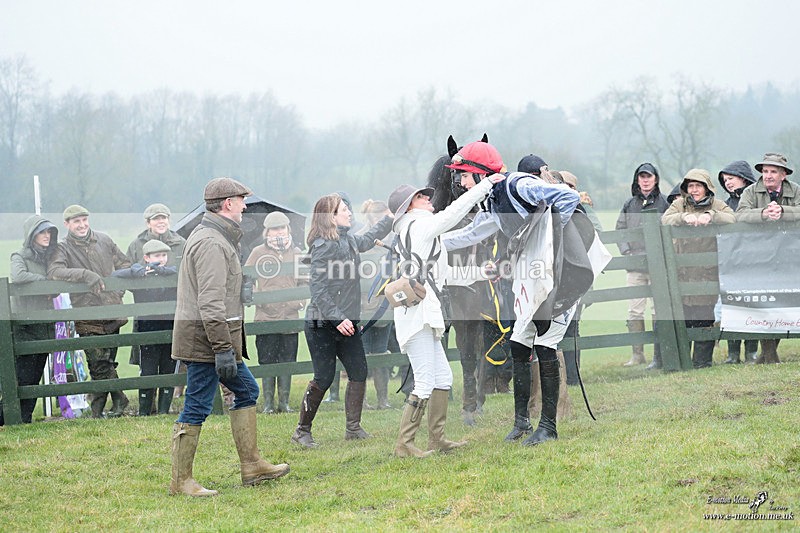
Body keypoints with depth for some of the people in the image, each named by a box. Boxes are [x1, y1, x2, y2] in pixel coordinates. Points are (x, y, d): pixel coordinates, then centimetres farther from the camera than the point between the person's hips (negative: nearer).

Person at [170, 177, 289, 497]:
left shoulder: (219, 237, 18)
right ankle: (180, 481, 1)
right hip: (206, 338, -11)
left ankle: (251, 466, 20)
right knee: (197, 408, -5)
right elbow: (211, 302, -24)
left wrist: (228, 346, 22)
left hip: (218, 338, 11)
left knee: (246, 390, 15)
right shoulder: (210, 243, -17)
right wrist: (223, 348, -25)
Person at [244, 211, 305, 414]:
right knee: (267, 361, 0)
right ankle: (268, 403, 5)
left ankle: (284, 402, 11)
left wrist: (301, 299, 5)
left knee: (287, 361, 4)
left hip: (290, 314, 2)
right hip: (266, 315, -2)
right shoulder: (259, 253, 3)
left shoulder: (296, 253, 12)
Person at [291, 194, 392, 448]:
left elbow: (369, 238, 34)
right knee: (324, 378, -5)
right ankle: (302, 431, 9)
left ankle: (353, 427, 13)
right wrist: (338, 319, -26)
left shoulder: (349, 241, 9)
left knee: (359, 373, 3)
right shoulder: (324, 246, -17)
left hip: (346, 322, 8)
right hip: (322, 324, -8)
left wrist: (393, 217, 34)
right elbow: (319, 290, -22)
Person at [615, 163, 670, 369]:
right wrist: (626, 251, 2)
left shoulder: (663, 203, 2)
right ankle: (637, 354, 9)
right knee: (634, 310, 3)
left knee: (659, 311, -5)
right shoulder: (629, 205, 13)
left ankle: (659, 356, -4)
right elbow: (620, 229, 15)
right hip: (635, 265, 4)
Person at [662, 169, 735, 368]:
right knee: (682, 316, -2)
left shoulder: (717, 205, 8)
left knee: (705, 318, 0)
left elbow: (731, 219, -9)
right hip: (683, 271, 1)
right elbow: (665, 220, -6)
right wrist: (685, 217, -22)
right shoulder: (679, 204, 11)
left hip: (709, 271, -1)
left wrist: (710, 216, -23)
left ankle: (702, 359, 10)